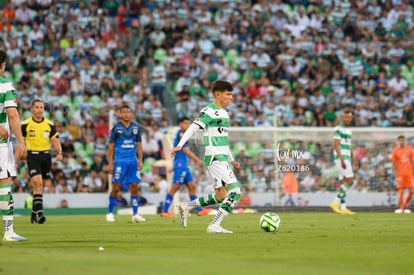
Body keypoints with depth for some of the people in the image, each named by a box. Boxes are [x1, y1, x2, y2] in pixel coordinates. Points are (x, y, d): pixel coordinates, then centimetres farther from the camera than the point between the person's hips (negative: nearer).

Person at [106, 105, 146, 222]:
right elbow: (111, 147, 0)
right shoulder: (116, 128, -1)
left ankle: (135, 214, 5)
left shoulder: (136, 128, 8)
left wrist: (140, 160, 4)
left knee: (134, 186, -1)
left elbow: (139, 145, 13)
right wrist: (110, 163, -5)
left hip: (133, 161, 3)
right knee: (116, 187, -3)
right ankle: (110, 213, 9)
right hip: (120, 161, -3)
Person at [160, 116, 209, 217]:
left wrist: (174, 166, 29)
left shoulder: (181, 134, 18)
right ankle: (165, 211, -5)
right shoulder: (180, 134, -12)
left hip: (184, 165, 10)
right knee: (175, 188, -8)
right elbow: (185, 150, -18)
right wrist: (197, 160, -20)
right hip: (180, 165, -10)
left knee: (191, 186, 7)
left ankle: (199, 210, 7)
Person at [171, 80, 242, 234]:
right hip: (215, 158, -9)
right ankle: (215, 226, -13)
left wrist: (232, 159, 27)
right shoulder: (209, 111, -10)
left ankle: (186, 207, 20)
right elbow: (193, 128, -18)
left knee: (221, 196, 11)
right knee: (235, 191, -15)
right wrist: (180, 145, -30)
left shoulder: (224, 113, 18)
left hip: (223, 158, 9)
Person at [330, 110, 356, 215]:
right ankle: (336, 202, -14)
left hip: (346, 159, 9)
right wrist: (342, 159, -24)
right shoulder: (339, 129, -9)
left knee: (344, 182, 6)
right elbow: (336, 145, -17)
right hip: (341, 158, -9)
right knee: (349, 180, -15)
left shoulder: (348, 130, 18)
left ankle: (343, 208, 5)